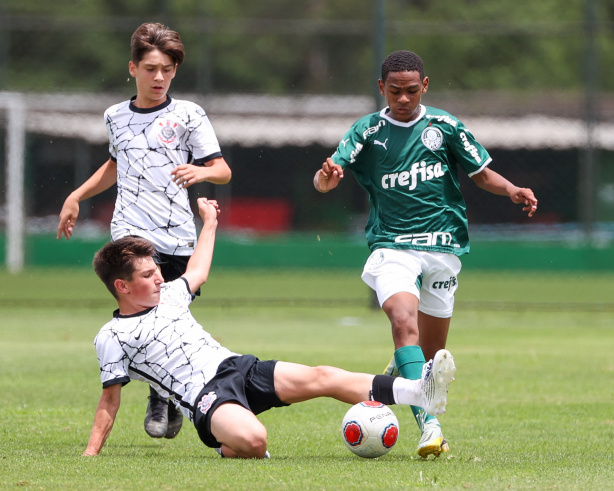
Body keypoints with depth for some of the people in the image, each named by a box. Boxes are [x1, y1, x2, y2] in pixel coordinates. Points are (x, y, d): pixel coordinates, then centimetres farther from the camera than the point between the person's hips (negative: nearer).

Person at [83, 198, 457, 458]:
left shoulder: (167, 296, 19)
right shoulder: (113, 338, -1)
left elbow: (197, 273, 39)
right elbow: (110, 398, 2)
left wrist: (209, 223, 47)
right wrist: (92, 451, -5)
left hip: (238, 367, 7)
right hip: (205, 396, -7)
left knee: (320, 378, -12)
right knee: (252, 439, -40)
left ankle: (420, 391, -24)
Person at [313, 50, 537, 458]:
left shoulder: (445, 126, 5)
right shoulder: (367, 132, 1)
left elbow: (481, 174, 13)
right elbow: (326, 180, -8)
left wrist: (512, 190, -7)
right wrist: (327, 176, -32)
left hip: (442, 245, 2)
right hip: (392, 246, -2)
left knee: (433, 351, 6)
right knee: (404, 323, -27)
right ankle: (429, 425, -33)